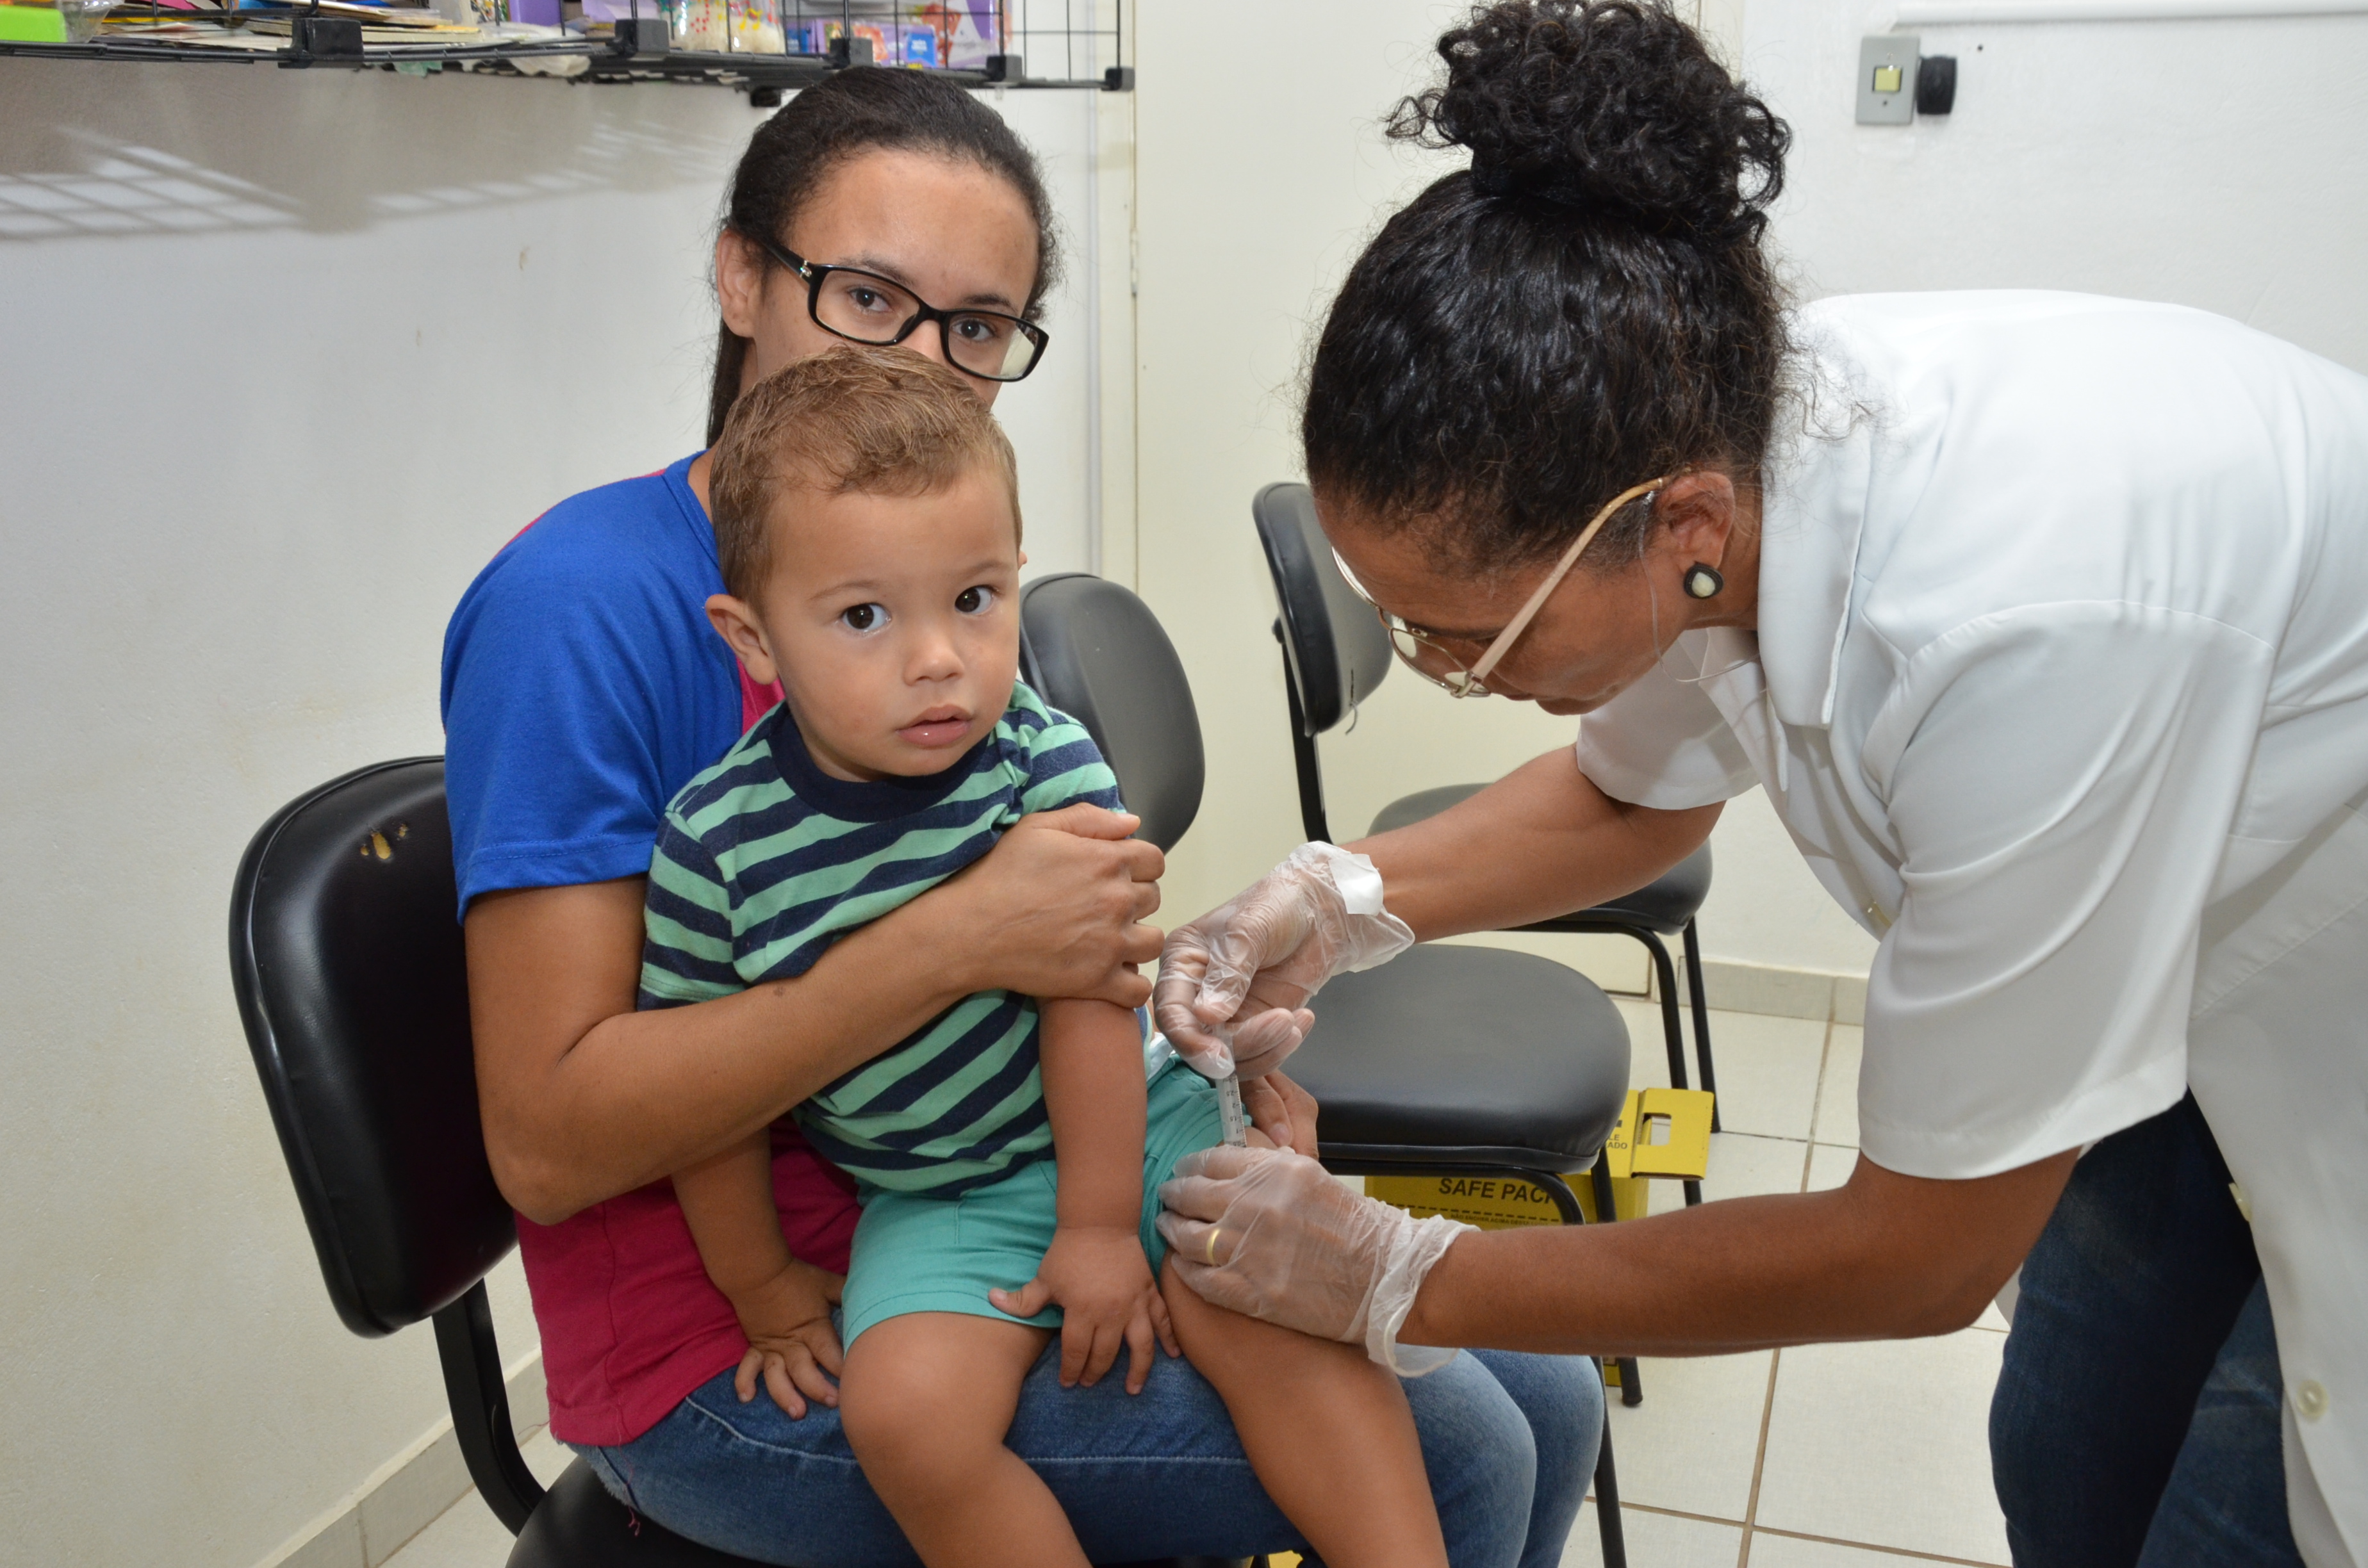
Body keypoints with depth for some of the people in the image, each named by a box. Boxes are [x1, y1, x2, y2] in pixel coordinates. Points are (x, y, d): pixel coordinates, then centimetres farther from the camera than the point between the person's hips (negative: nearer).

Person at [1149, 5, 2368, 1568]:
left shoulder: (2023, 622, -42)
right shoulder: (1703, 417, -20)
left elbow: (1919, 1260, -28)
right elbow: (1634, 794, 3)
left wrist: (1398, 1279, -21)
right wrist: (1344, 900, -15)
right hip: (2198, 994, 6)